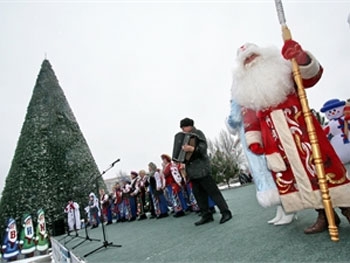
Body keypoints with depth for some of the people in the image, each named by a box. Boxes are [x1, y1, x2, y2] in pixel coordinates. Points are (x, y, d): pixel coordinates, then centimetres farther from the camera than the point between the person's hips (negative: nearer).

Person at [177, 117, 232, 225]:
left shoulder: (197, 133, -3)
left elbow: (203, 147, -20)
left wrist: (191, 148, -35)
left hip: (201, 167, -8)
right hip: (192, 170, 9)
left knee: (212, 190, -7)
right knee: (198, 193, 6)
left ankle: (226, 212, -2)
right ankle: (206, 215, 13)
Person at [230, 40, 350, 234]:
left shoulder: (282, 70, 9)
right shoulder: (246, 90, 15)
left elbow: (312, 74, -6)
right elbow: (250, 120, 14)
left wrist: (300, 58, -27)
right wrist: (253, 140, 3)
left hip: (299, 127, -3)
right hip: (274, 140, 3)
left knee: (320, 165, -3)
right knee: (289, 175, 2)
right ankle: (324, 214, 13)